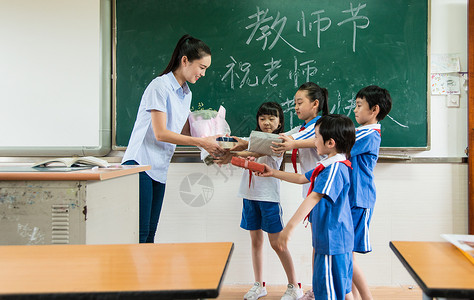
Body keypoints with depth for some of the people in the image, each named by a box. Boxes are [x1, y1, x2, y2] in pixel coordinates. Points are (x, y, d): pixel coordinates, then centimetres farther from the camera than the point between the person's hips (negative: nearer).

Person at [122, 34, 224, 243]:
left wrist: (211, 145, 0)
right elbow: (160, 133, -18)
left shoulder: (186, 93, 15)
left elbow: (184, 133, 16)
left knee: (150, 234, 9)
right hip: (140, 165, -9)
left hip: (159, 169, 9)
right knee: (139, 234, -10)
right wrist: (201, 142, -16)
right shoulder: (160, 86, -12)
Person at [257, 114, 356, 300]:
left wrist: (289, 227, -36)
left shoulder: (335, 168, -22)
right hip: (339, 239, 11)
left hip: (332, 240, -11)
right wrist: (273, 173, 23)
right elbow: (301, 178, 22)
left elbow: (313, 198, -31)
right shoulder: (329, 165, 11)